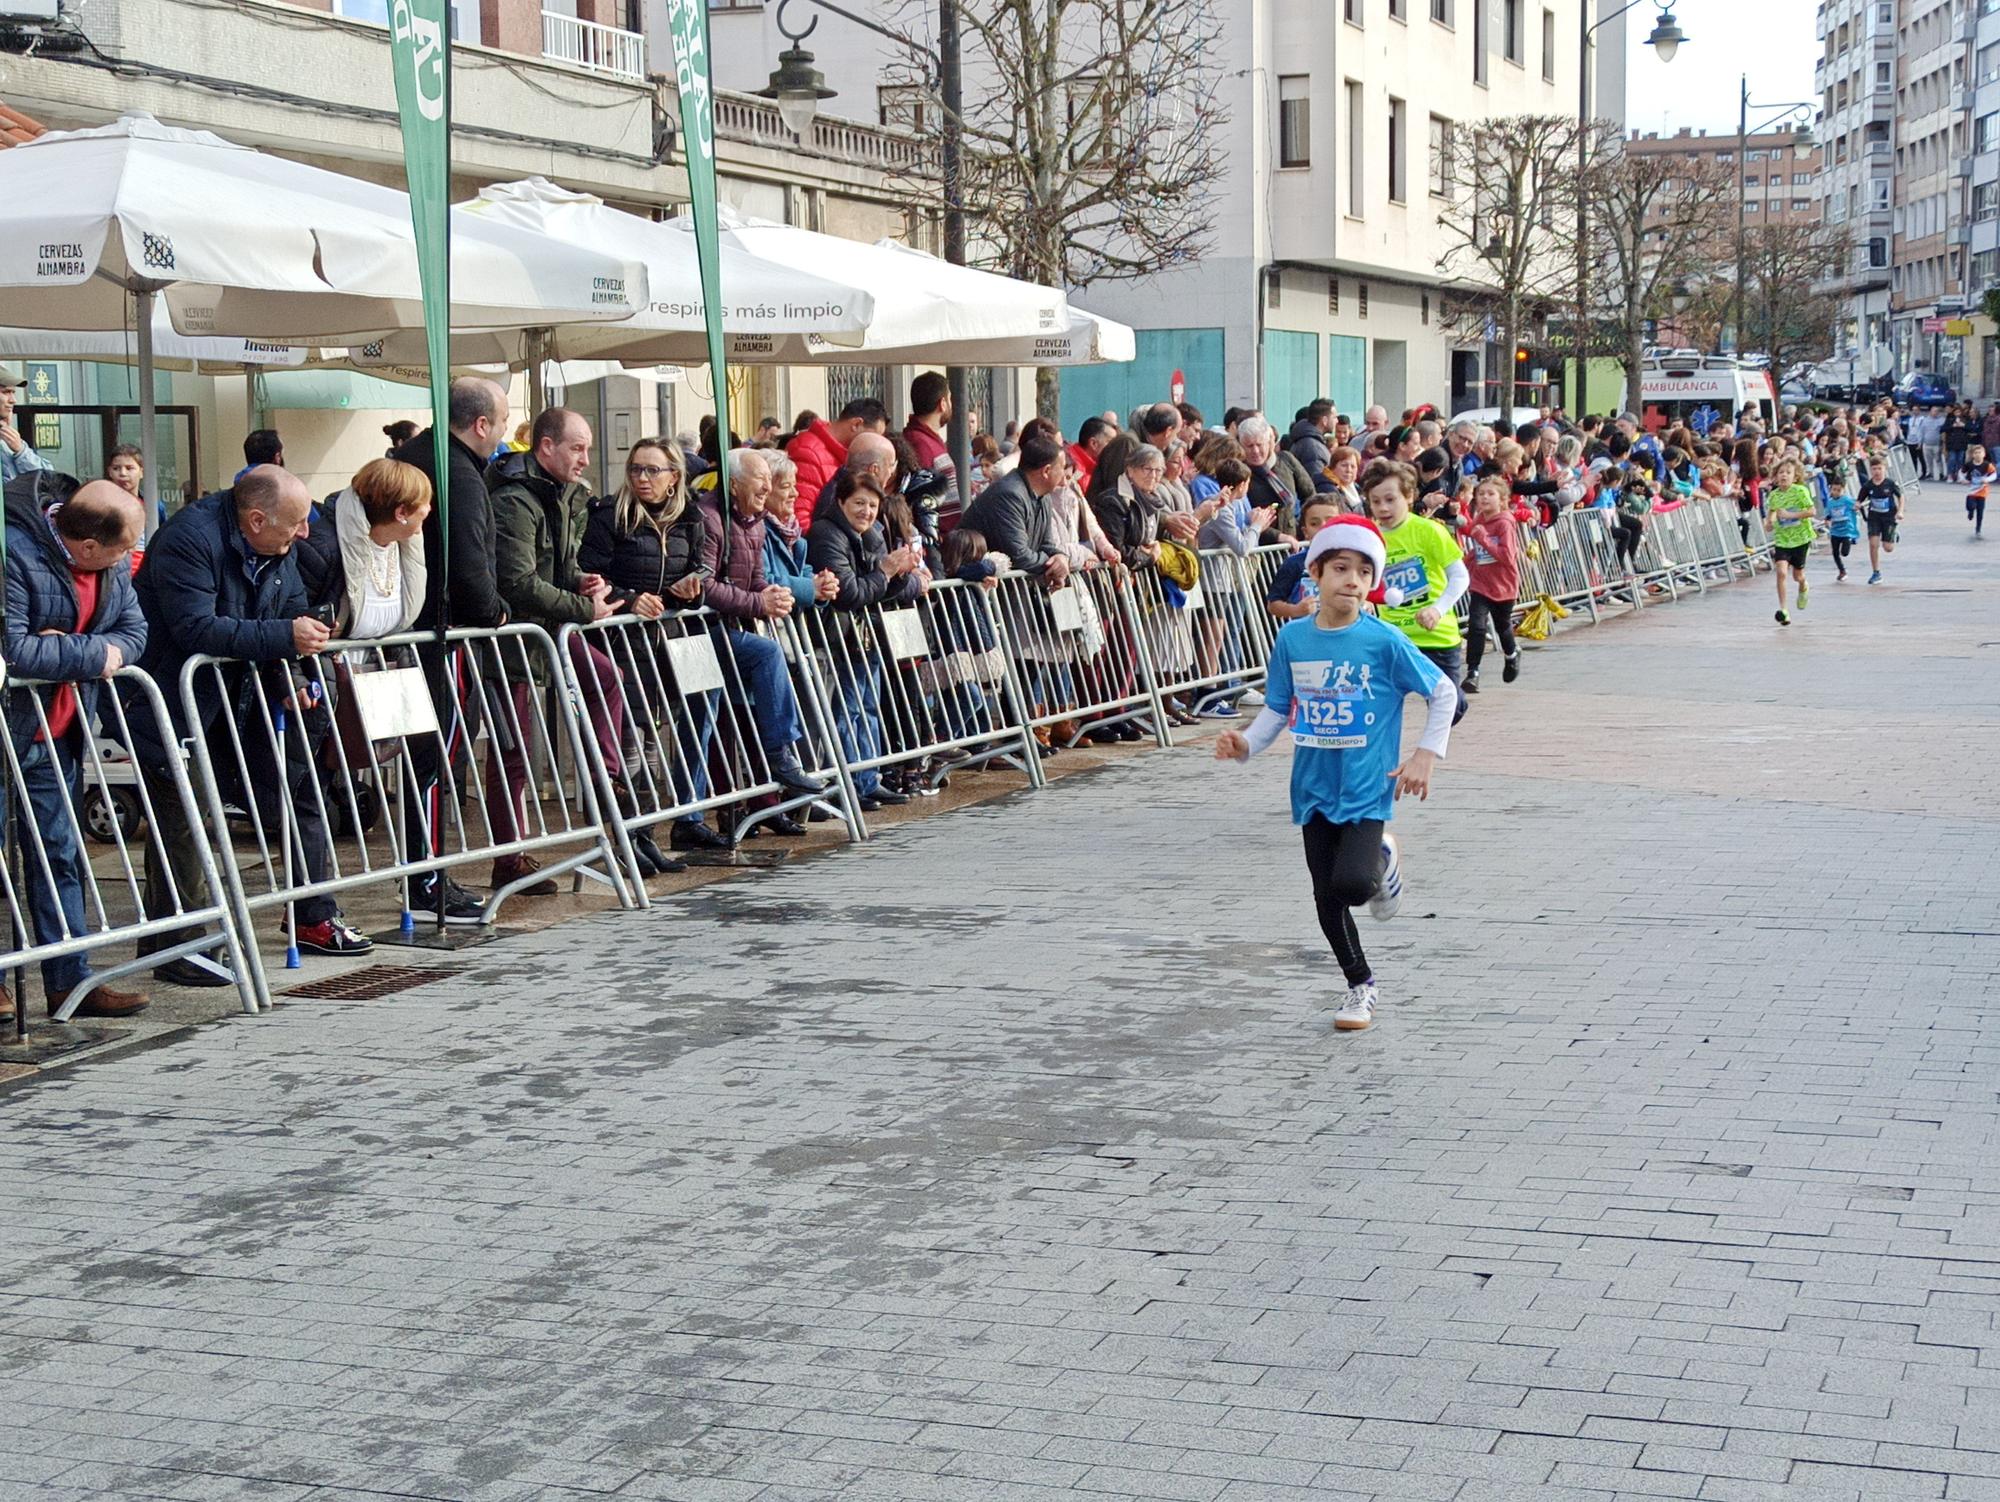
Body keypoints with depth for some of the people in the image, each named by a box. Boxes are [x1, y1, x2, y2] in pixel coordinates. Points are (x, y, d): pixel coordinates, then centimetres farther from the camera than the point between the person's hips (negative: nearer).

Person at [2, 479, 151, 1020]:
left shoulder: (112, 564, 2)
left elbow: (134, 632, 2)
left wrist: (68, 648, -16)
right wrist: (91, 653, -21)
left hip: (55, 736, 7)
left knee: (59, 854, 10)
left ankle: (69, 978, 15)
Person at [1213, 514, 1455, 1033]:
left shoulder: (1384, 641, -11)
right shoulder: (1292, 639, -1)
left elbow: (1443, 692, -2)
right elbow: (1278, 710, 8)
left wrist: (1426, 754, -8)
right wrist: (1246, 743, -9)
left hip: (1366, 789, -4)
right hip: (1315, 790, 4)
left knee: (1351, 884, -22)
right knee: (1326, 897, 8)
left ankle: (1382, 861, 15)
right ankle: (1361, 986, 29)